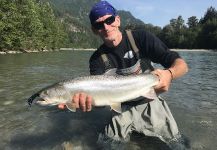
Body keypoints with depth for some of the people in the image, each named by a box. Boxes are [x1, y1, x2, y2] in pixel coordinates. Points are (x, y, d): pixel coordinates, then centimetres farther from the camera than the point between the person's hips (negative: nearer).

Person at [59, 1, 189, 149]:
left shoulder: (141, 38, -13)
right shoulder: (97, 59, -8)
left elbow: (182, 65, -16)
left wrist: (170, 73, -40)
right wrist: (86, 98, -43)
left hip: (150, 103, 0)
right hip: (122, 108, 1)